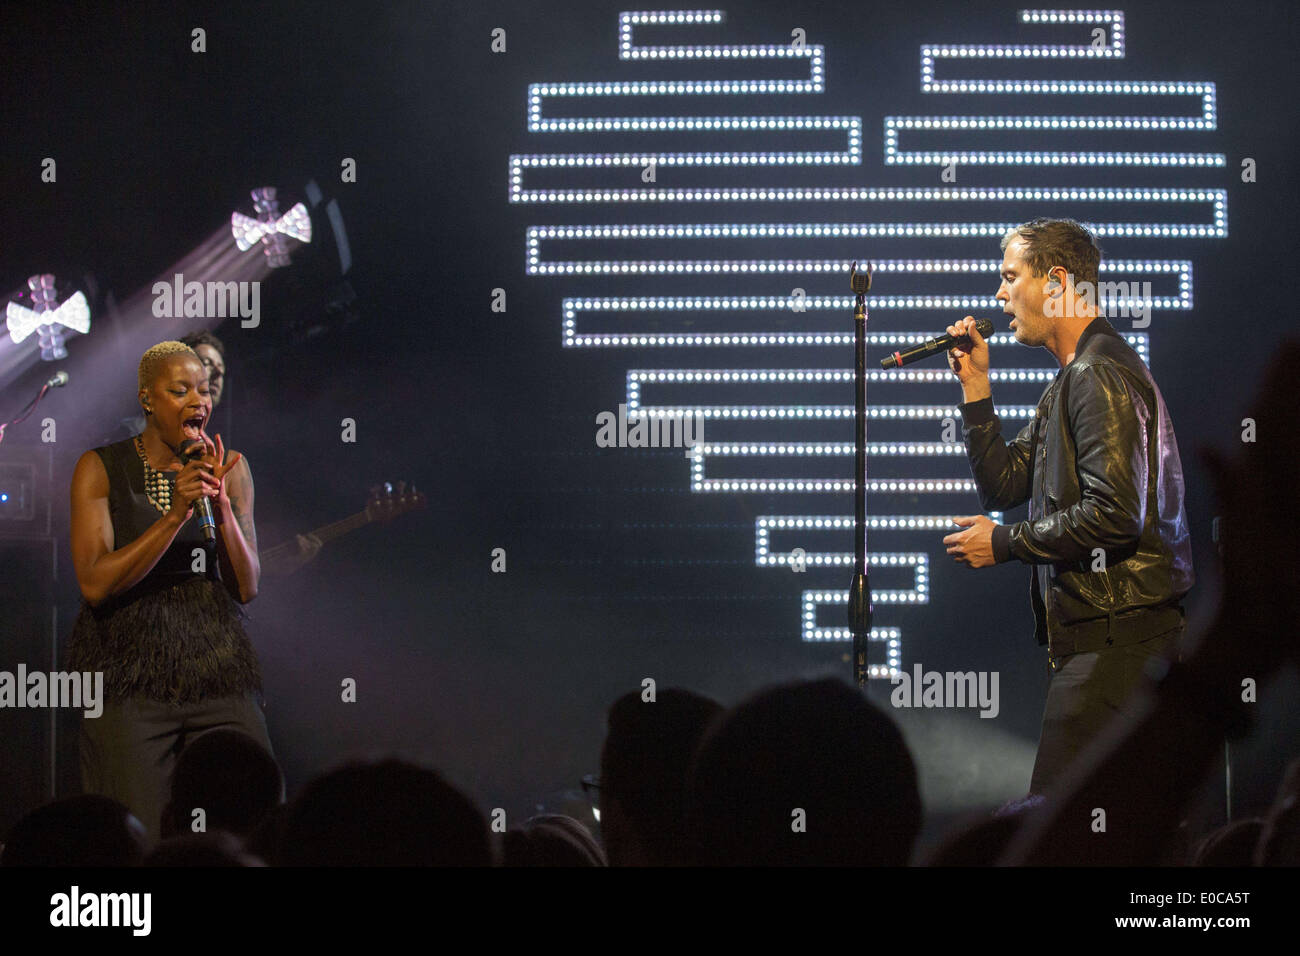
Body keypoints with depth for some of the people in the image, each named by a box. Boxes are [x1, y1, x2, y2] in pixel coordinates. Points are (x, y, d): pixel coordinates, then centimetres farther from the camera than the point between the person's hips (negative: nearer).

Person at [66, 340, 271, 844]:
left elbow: (246, 589, 4)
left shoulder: (230, 469, 8)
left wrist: (221, 503, -11)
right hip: (128, 670, -3)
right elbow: (95, 584, -12)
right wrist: (175, 515, -20)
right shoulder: (100, 468, -1)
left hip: (217, 665, 3)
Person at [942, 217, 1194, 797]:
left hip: (1114, 634, -11)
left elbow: (1113, 516, -21)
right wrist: (975, 386, 13)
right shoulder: (1067, 383, 22)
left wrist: (1004, 542, -10)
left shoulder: (1102, 376, -12)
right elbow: (1004, 485, 21)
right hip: (1093, 632, 11)